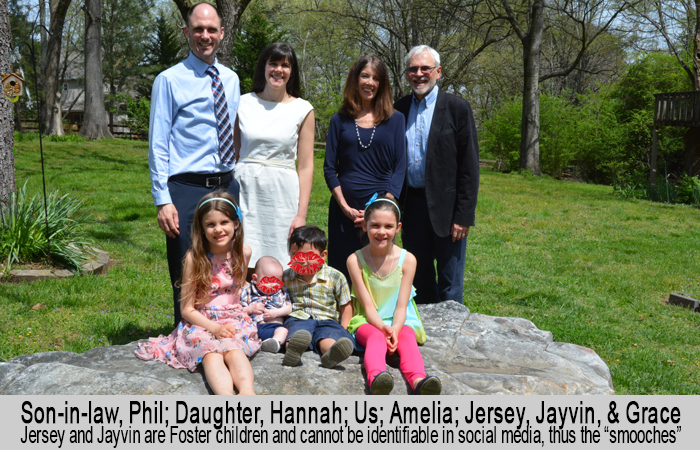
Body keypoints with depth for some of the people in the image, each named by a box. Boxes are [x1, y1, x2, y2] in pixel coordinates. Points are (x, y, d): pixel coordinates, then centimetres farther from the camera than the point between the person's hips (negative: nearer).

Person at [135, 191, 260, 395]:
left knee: (234, 350, -32)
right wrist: (214, 328, -21)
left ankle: (247, 392, -58)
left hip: (233, 319, 2)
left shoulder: (244, 252, 1)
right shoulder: (195, 258, -9)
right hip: (201, 323, -2)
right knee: (211, 355, -34)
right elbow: (187, 309, -7)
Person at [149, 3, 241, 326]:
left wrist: (241, 188, 10)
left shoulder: (231, 79, 13)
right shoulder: (169, 81, -3)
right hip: (187, 190, -5)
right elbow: (158, 145, -6)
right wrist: (163, 201, -13)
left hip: (227, 187, 5)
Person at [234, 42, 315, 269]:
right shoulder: (243, 104, 8)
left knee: (280, 265, -1)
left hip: (283, 193, -1)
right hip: (246, 191, 1)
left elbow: (305, 166, 2)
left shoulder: (303, 110, 3)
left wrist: (301, 214, -5)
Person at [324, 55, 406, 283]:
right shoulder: (340, 120, 8)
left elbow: (400, 167, 2)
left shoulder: (395, 119, 7)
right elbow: (329, 168, 5)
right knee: (342, 275, 2)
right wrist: (345, 208, -7)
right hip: (344, 208, 1)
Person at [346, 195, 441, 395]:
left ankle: (418, 381, -60)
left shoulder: (407, 260, -4)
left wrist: (395, 329, -27)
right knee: (376, 337, -34)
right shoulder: (355, 260, -7)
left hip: (401, 321, 1)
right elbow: (368, 305, -9)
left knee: (406, 337, -32)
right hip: (368, 322, -1)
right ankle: (375, 378, -64)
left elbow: (401, 306, -7)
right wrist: (383, 328, -27)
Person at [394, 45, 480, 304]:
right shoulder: (399, 109, 8)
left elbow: (469, 167, -7)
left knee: (449, 290, 3)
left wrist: (463, 216, -12)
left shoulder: (457, 108, -4)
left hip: (446, 208, -4)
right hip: (411, 207, 4)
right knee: (418, 281, 14)